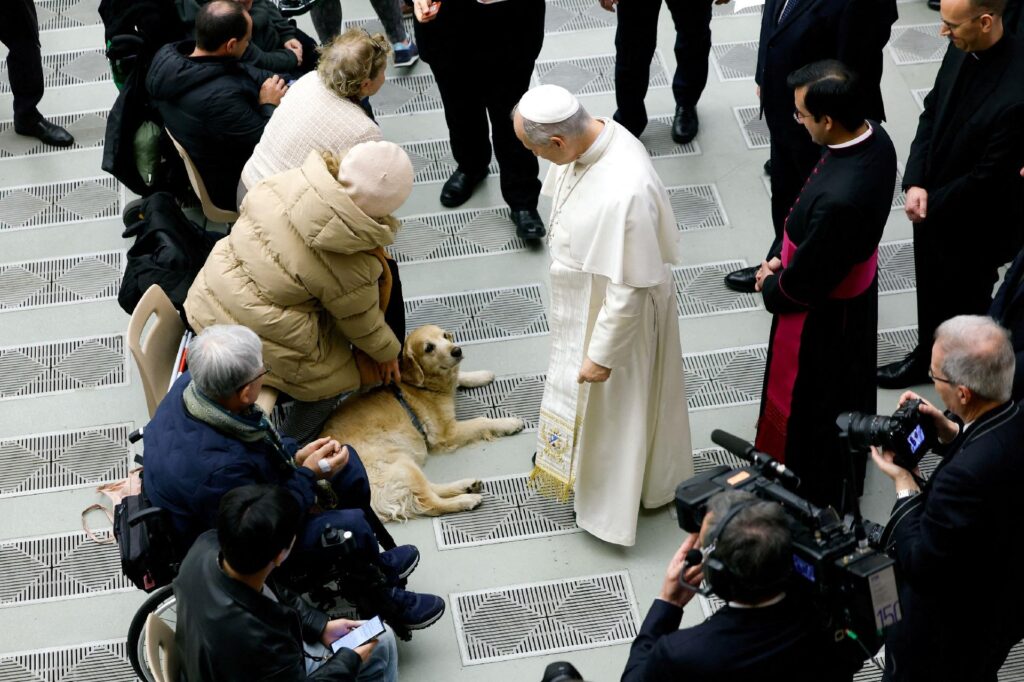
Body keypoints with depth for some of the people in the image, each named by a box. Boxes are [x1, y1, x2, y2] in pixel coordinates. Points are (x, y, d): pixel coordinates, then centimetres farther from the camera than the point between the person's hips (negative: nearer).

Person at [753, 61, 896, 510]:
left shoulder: (838, 198, -43)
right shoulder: (874, 137, -16)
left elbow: (806, 281, -27)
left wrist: (771, 286, -7)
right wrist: (785, 261, 1)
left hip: (820, 314, -8)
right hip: (856, 292, 8)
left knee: (804, 405, 18)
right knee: (843, 390, 31)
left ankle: (809, 494, 43)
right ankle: (843, 478, 56)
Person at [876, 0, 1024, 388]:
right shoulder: (962, 51, -13)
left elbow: (990, 177, -25)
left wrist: (931, 201, -13)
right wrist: (915, 183, -10)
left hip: (973, 224, -6)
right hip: (933, 207, 6)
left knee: (964, 304, 18)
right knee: (930, 291, 27)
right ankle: (926, 357, 51)